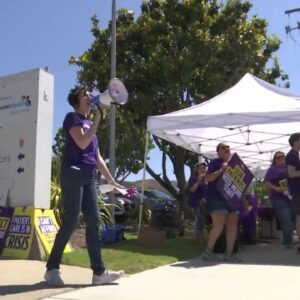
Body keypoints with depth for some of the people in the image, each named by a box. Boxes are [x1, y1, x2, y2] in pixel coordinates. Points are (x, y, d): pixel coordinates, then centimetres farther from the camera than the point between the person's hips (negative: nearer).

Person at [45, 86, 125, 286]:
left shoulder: (90, 124, 24)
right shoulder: (72, 118, 2)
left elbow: (97, 157, 23)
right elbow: (82, 143, -15)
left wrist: (111, 179, 21)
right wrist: (97, 120, -11)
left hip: (89, 176, 8)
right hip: (74, 173, -8)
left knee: (94, 221, 2)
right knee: (71, 221, -9)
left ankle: (99, 272, 3)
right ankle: (52, 268, 4)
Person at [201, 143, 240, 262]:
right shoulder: (215, 162, 0)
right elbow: (208, 178, -12)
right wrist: (222, 170, -19)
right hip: (217, 197, -7)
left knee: (232, 225, 1)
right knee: (219, 225, -15)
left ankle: (229, 253, 7)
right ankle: (208, 251, -2)